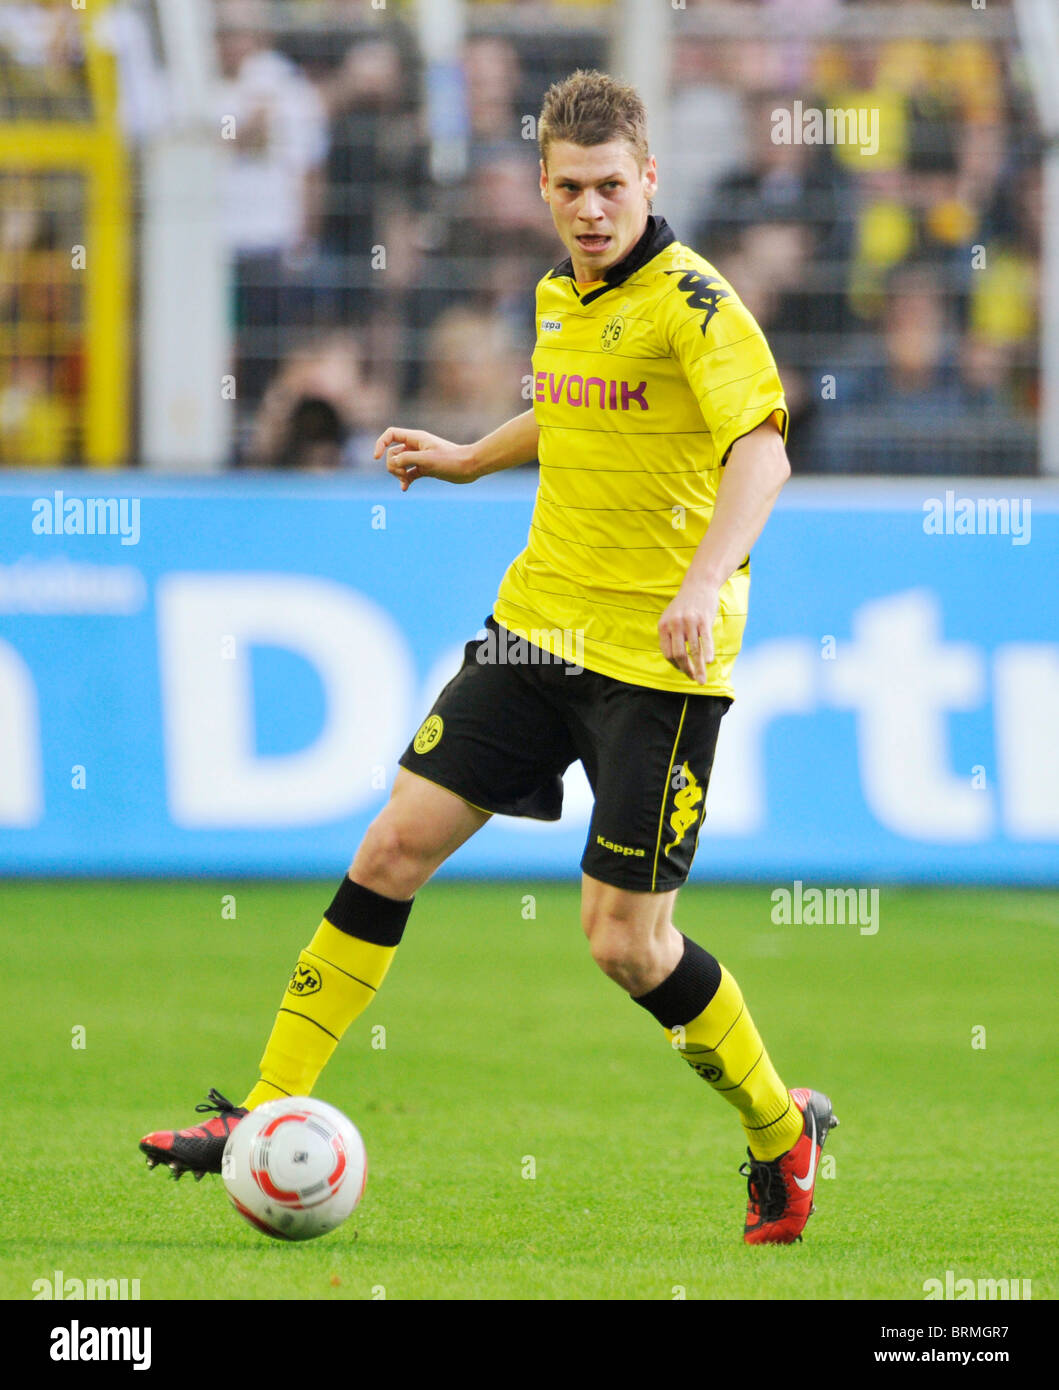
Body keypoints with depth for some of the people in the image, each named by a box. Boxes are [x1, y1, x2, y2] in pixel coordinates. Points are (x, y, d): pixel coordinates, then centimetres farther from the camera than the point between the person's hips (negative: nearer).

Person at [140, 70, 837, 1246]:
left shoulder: (691, 302, -15)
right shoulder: (562, 298, 10)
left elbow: (760, 450, -30)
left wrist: (705, 580, -44)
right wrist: (466, 458, 29)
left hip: (658, 662, -7)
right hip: (539, 622, 7)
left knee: (627, 943, -6)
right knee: (393, 847, 1)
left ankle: (781, 1131, 18)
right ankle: (270, 1112, 8)